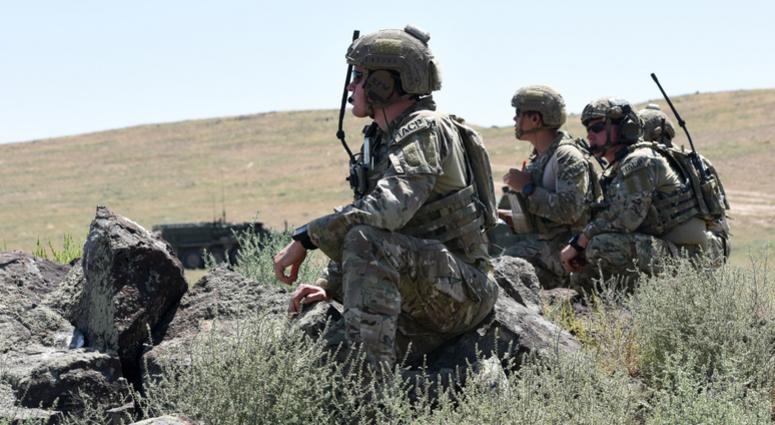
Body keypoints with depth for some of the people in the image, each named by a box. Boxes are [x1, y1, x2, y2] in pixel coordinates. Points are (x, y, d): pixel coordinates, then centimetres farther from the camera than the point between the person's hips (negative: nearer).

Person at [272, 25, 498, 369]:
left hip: (461, 287, -9)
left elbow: (389, 208, -30)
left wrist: (306, 237, -26)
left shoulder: (426, 129, -14)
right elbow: (367, 217, 23)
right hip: (419, 302, 9)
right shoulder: (378, 142, 15)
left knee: (368, 240, -32)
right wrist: (329, 285, 8)